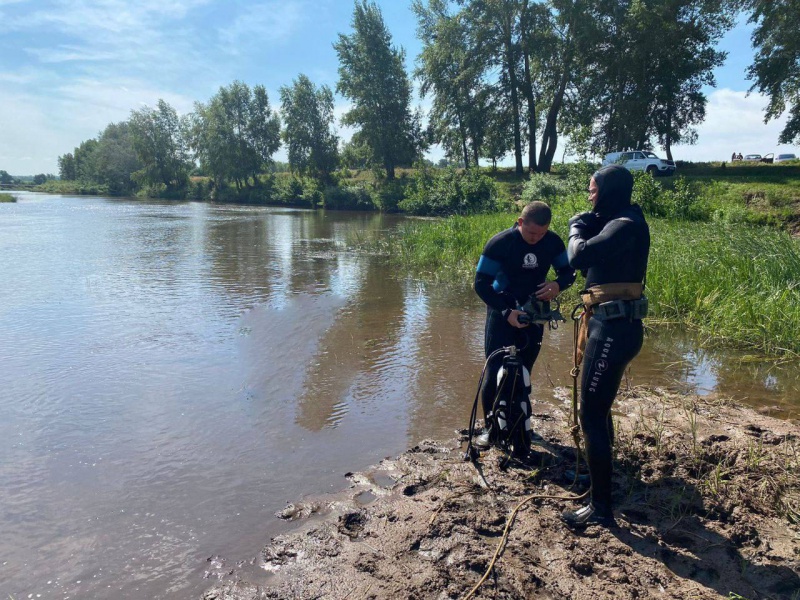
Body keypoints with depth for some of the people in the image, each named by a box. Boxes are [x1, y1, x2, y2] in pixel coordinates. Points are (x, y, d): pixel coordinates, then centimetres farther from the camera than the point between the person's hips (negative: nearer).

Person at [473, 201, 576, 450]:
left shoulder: (553, 242, -9)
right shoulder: (500, 243, -19)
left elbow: (569, 271, 3)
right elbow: (481, 284, -17)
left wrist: (558, 285, -22)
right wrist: (506, 312, -28)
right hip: (503, 313, -3)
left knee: (523, 372, 9)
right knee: (495, 371, -7)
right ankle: (490, 428, 8)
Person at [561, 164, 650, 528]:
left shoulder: (626, 225, -17)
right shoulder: (615, 223, 14)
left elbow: (579, 257, -27)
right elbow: (591, 261, 16)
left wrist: (577, 230, -8)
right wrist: (586, 228, 4)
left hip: (614, 330, -11)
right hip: (612, 326, 11)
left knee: (591, 415, -6)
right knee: (597, 406, 24)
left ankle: (601, 508, 4)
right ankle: (598, 472, 43)